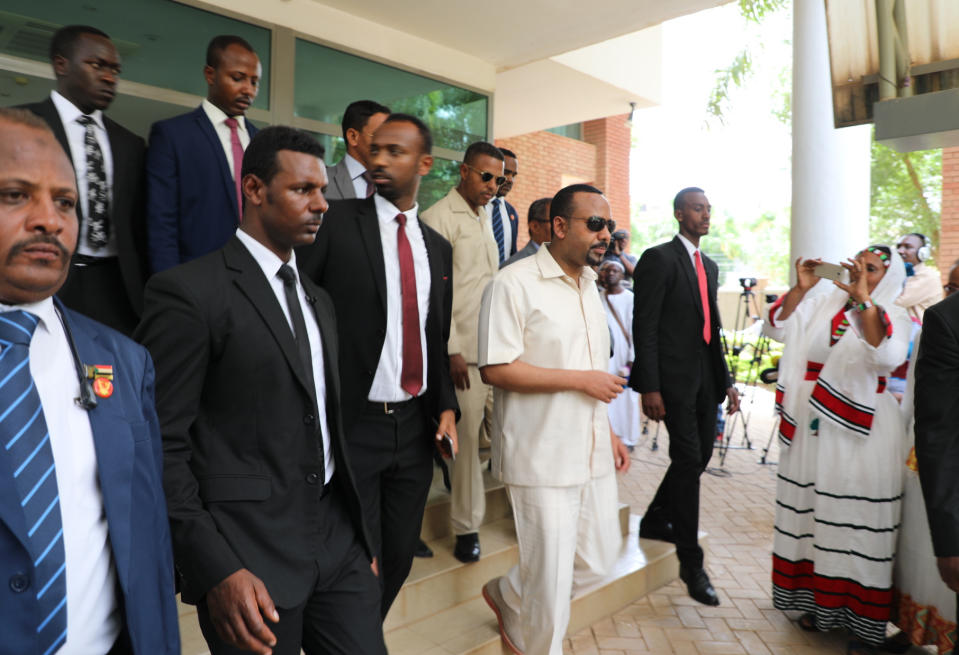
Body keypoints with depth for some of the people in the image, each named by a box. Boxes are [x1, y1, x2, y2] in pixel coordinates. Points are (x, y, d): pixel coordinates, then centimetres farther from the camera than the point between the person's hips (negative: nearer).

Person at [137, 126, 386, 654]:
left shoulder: (316, 299, 13)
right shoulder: (189, 291, -11)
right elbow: (161, 447, -13)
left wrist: (359, 530, 16)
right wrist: (216, 570, -18)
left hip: (338, 537, 6)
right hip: (248, 554, -6)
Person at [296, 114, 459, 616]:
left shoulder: (438, 247, 10)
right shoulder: (337, 222, -6)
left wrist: (445, 406, 2)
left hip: (416, 426, 5)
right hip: (352, 425, -5)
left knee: (400, 555, 17)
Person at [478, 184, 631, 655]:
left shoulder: (588, 285, 13)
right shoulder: (515, 284, -14)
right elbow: (496, 369, -20)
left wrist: (609, 433, 16)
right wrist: (580, 379, -17)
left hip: (592, 453, 8)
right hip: (543, 456, -8)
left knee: (598, 558, 17)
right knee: (550, 576, 4)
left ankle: (507, 597, 38)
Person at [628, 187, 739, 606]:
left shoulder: (709, 265, 18)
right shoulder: (658, 259, -8)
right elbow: (644, 327, -13)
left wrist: (726, 380, 16)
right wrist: (649, 388, -18)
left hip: (706, 376, 8)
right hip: (674, 375, -8)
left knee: (699, 455, 12)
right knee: (688, 459, -6)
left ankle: (655, 521, 33)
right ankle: (691, 562, 6)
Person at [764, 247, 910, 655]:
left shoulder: (893, 317, -1)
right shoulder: (821, 306, 10)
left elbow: (888, 354, -22)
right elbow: (777, 328, -1)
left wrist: (864, 299, -26)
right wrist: (800, 288, -9)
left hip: (862, 434, -4)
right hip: (813, 430, 4)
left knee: (857, 521, 2)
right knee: (812, 514, 11)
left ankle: (865, 622, 17)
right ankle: (818, 601, 28)